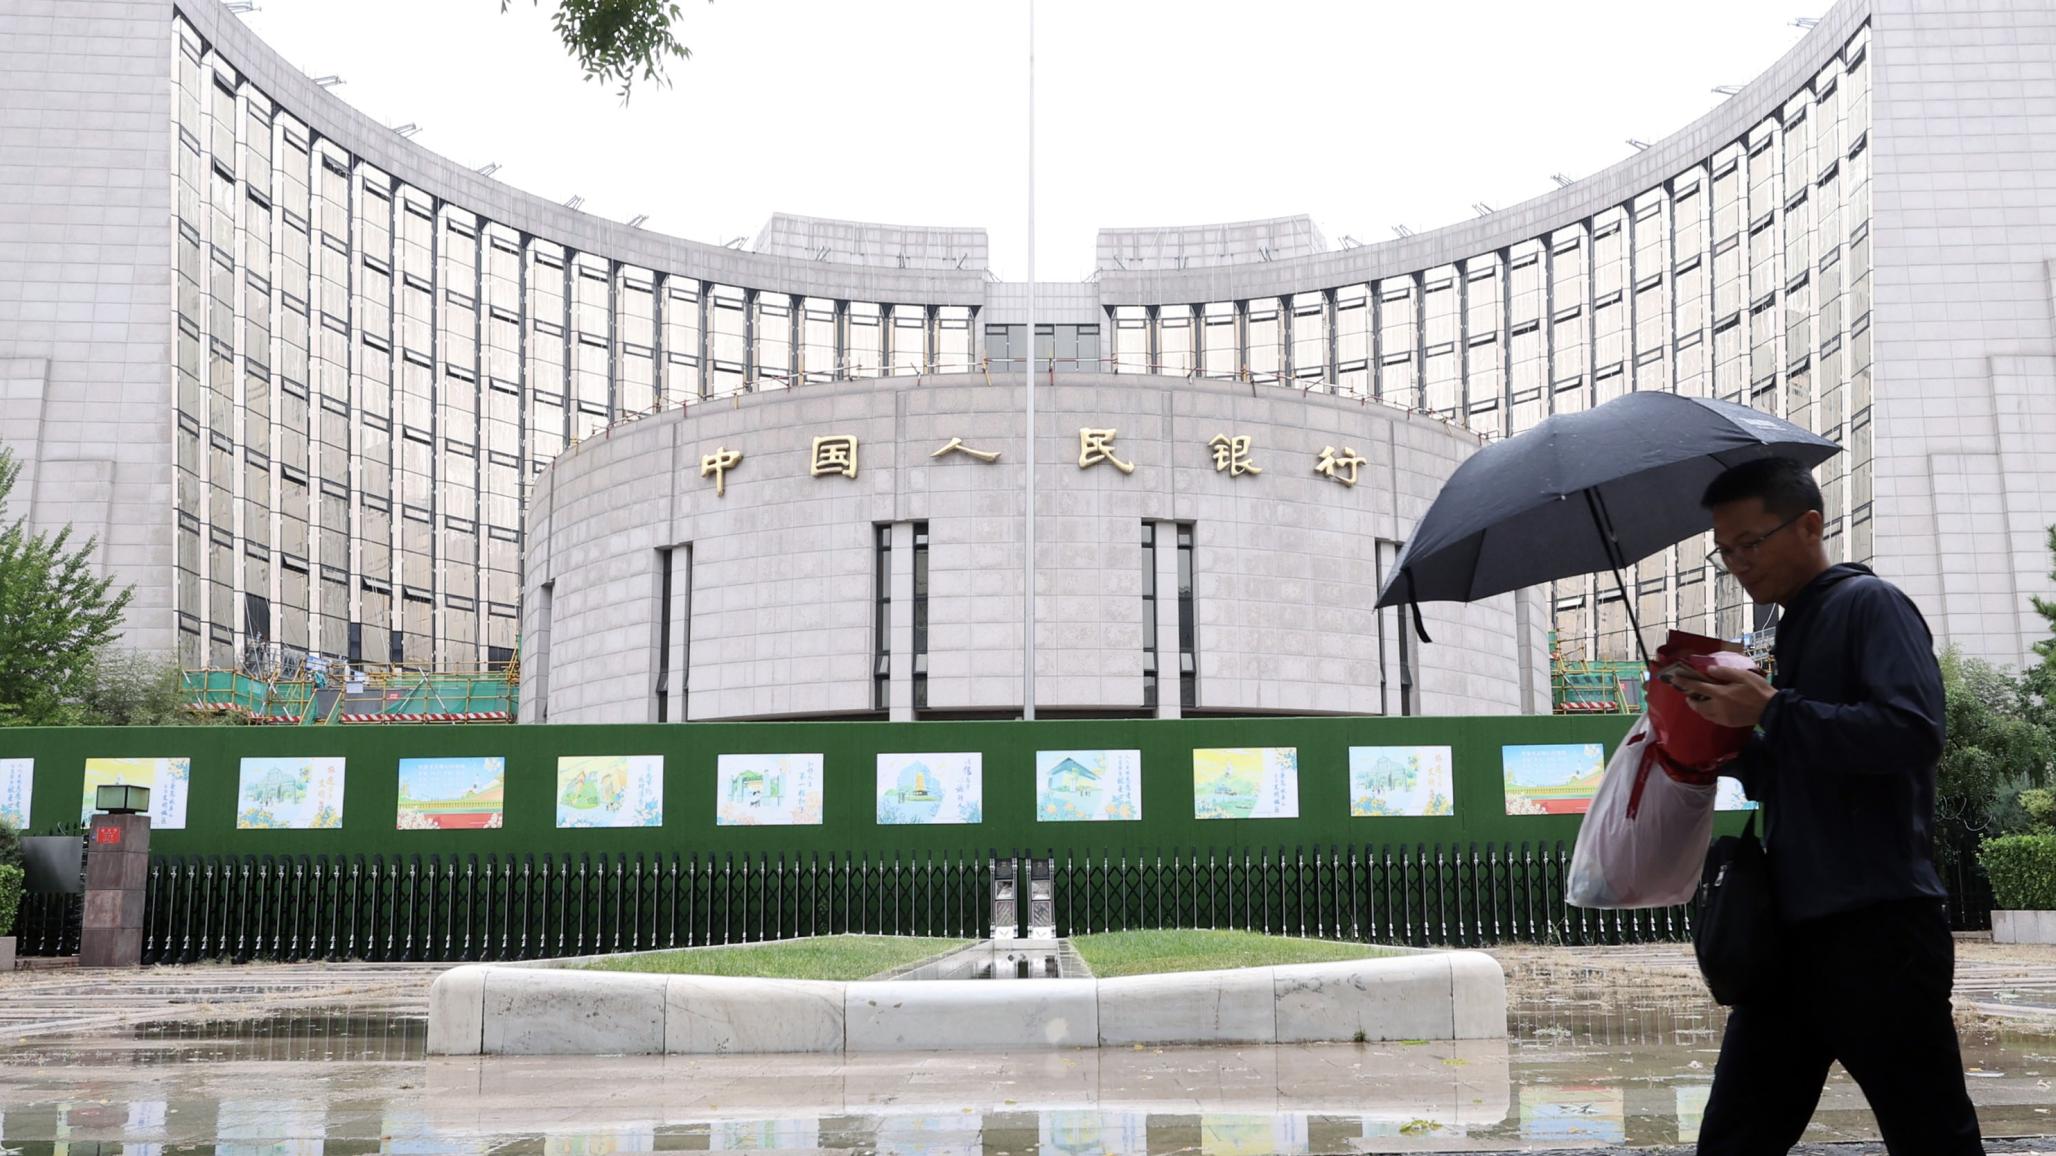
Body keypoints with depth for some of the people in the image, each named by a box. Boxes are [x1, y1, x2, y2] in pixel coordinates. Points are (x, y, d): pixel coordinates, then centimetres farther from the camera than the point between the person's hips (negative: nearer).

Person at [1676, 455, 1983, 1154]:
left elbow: (1914, 731, -20)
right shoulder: (1793, 633, 20)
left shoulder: (1869, 604, -4)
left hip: (1878, 929, -8)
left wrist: (1772, 711, -18)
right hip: (1793, 927, 9)